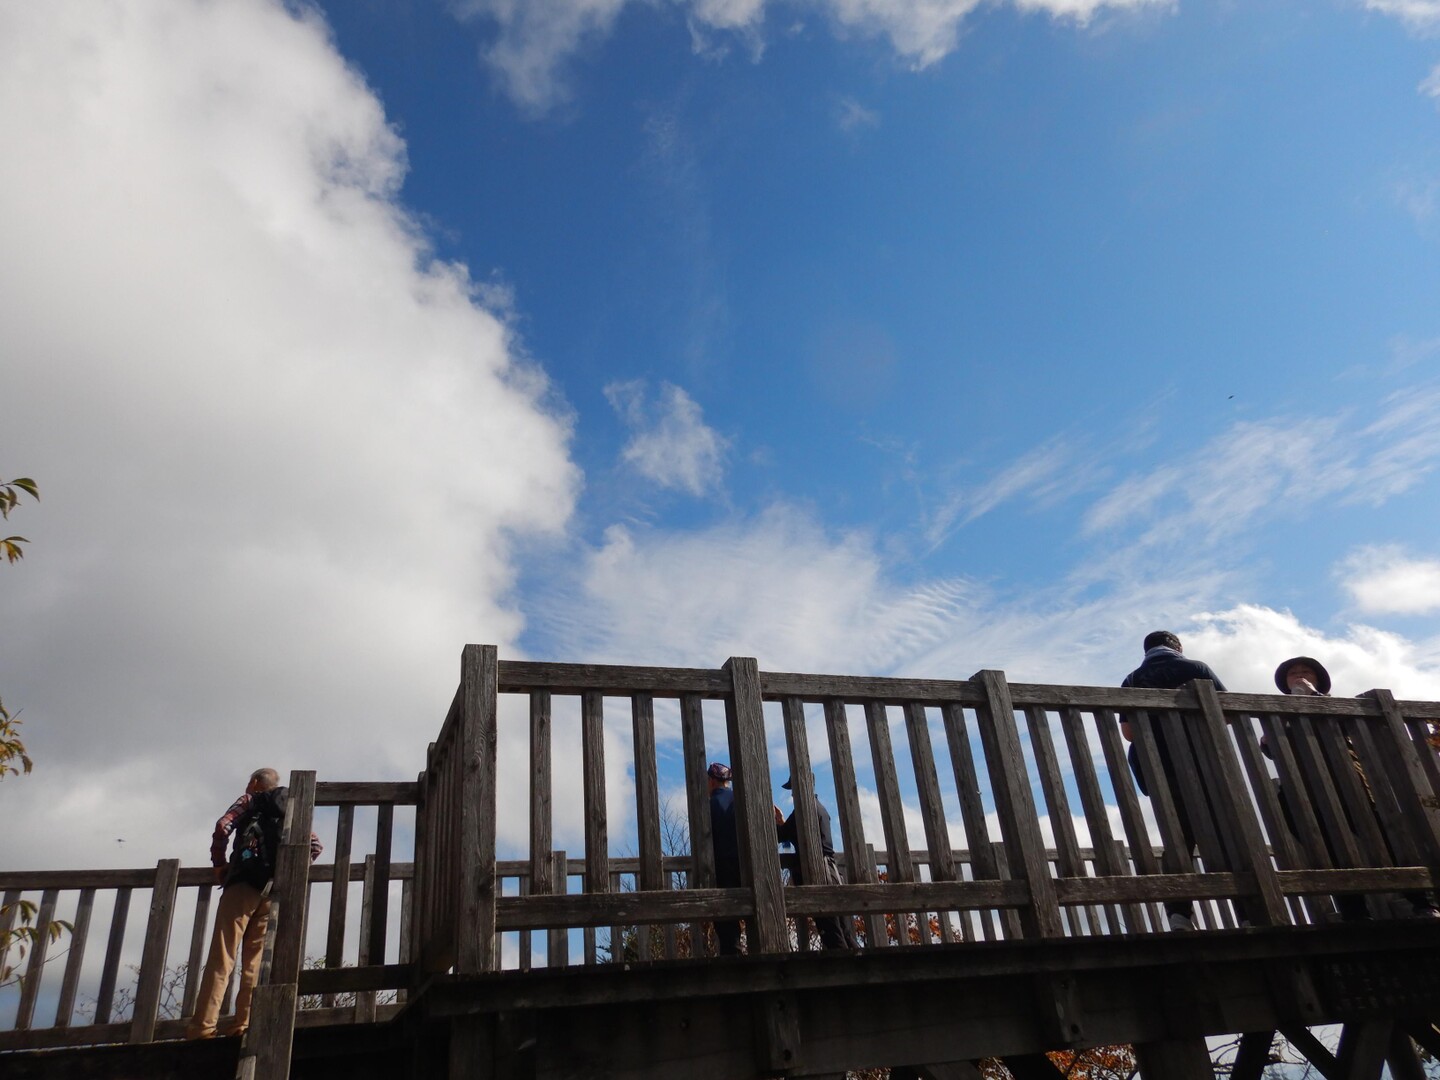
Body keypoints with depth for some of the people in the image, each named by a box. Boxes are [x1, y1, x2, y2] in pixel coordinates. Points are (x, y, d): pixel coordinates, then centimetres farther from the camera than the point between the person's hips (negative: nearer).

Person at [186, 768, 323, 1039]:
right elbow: (315, 845, 14)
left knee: (221, 956, -6)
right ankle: (244, 1024, -2)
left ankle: (203, 1027, -12)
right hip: (275, 888, 4)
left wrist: (219, 865, 6)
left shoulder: (248, 801, 14)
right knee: (256, 959, 5)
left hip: (245, 881, -4)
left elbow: (222, 827, -4)